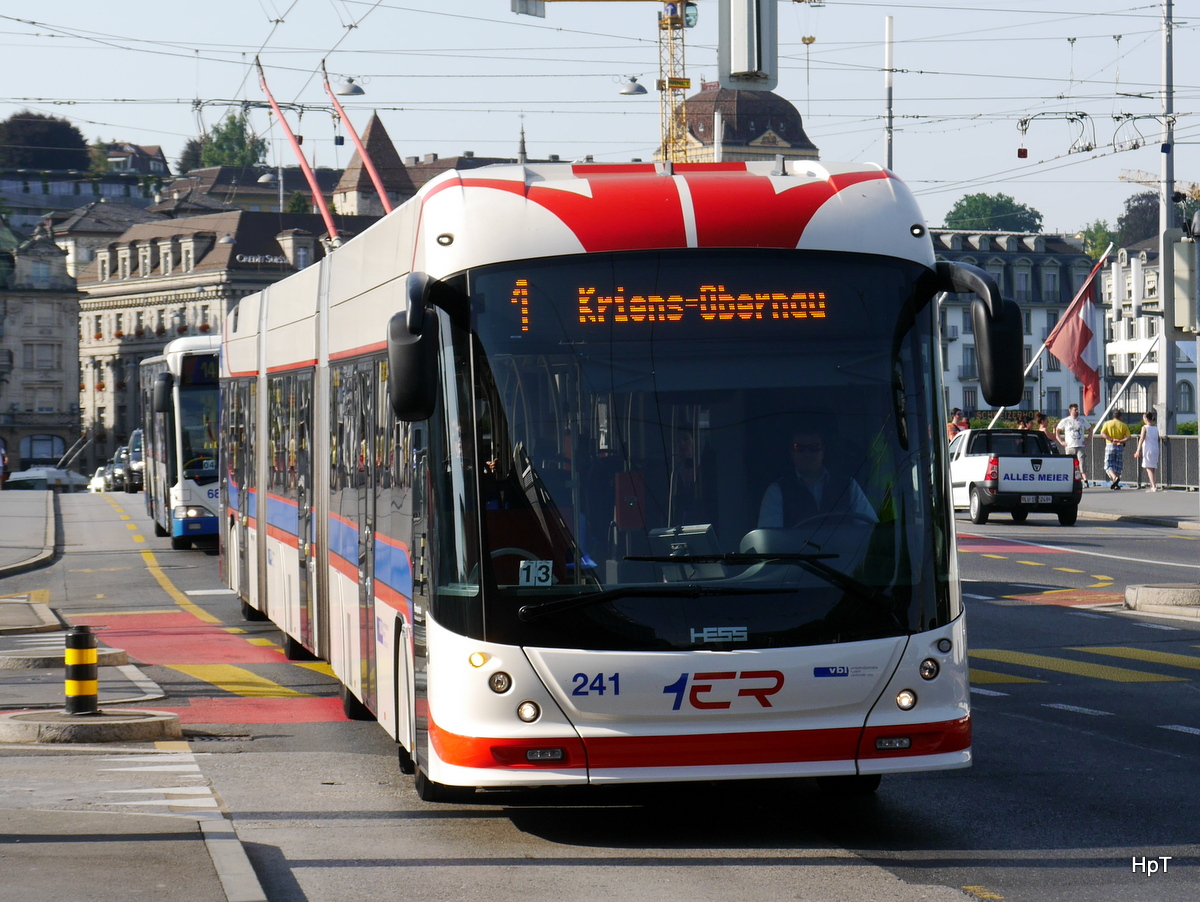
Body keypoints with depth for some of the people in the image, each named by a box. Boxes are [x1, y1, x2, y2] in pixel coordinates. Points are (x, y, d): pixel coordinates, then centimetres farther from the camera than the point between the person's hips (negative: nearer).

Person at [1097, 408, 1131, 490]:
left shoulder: (1107, 423, 5)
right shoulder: (1123, 426, 6)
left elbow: (1102, 433, -10)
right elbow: (1128, 437, -6)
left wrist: (1111, 439, -15)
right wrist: (1120, 441, -14)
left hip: (1110, 446, -1)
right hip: (1120, 447, 1)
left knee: (1108, 466, 0)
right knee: (1118, 466, 10)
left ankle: (1115, 478, -26)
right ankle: (1116, 484, 8)